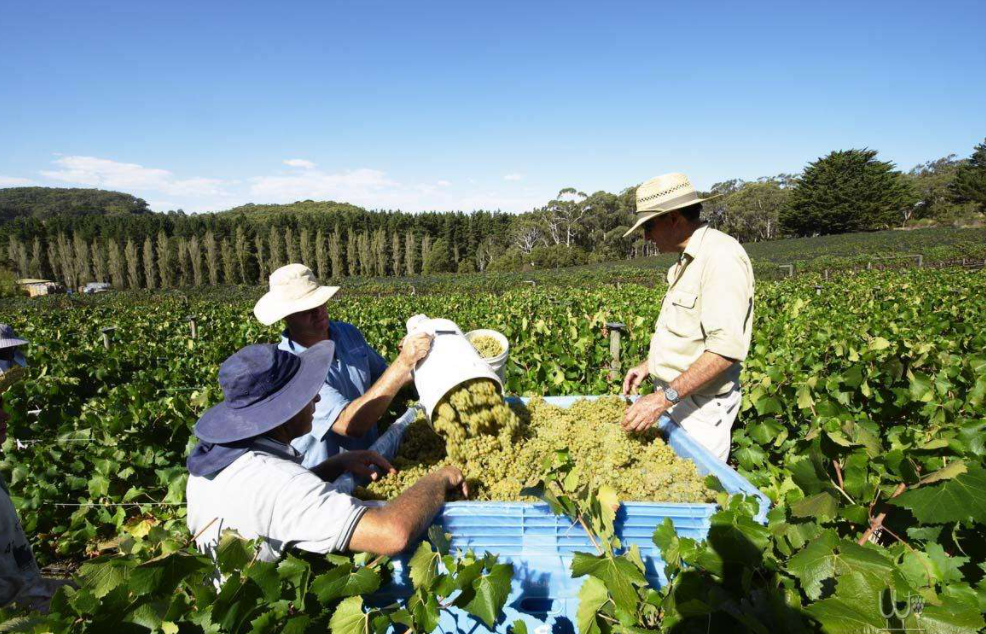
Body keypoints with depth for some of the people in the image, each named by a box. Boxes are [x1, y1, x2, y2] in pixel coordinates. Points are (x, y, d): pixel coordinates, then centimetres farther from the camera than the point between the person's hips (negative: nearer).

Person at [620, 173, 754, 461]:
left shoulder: (721, 257, -19)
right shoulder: (688, 260, 13)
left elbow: (726, 348, -27)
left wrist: (664, 398, -28)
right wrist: (649, 364, 15)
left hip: (700, 406, -9)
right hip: (673, 396, 9)